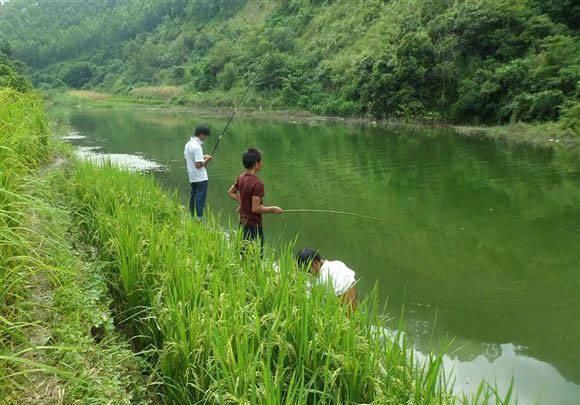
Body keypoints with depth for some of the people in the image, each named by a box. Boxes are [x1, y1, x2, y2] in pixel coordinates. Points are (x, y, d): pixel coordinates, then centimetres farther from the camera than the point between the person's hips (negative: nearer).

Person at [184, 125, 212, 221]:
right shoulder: (197, 147, -20)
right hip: (201, 178, -9)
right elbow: (198, 165, -25)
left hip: (192, 177, 9)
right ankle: (199, 219, -2)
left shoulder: (188, 144, 8)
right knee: (200, 200, -3)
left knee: (193, 197, 16)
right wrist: (206, 160, -9)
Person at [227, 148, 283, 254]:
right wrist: (272, 209, -11)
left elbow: (231, 192, 19)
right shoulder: (257, 184, -23)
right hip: (254, 225, -8)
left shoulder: (241, 177, 3)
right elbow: (256, 208, -23)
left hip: (243, 222, 8)